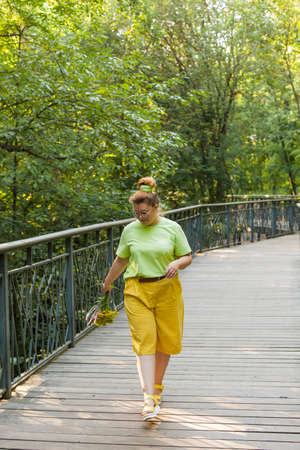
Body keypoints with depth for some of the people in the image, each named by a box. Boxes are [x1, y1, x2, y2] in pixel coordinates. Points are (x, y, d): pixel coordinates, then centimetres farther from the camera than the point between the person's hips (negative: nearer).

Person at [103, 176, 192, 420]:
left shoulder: (172, 228, 0)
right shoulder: (130, 230, 5)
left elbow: (187, 257, 5)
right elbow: (121, 260, 18)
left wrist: (177, 263, -17)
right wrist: (107, 283, 27)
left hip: (167, 289, 0)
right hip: (137, 290, 0)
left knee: (166, 340, 6)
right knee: (144, 341, -10)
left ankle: (157, 384, 30)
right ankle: (150, 398, -13)